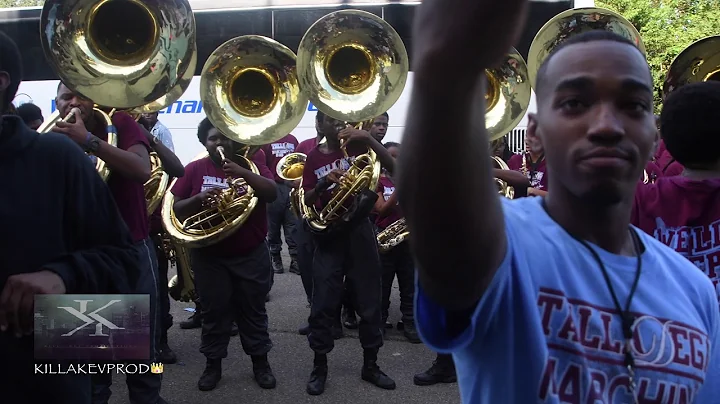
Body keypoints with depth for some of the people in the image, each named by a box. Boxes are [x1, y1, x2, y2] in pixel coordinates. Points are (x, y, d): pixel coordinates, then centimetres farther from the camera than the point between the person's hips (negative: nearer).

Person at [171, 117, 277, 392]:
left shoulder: (251, 163, 0)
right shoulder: (194, 169, 1)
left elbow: (272, 194, -14)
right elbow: (177, 209, -1)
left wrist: (243, 172, -27)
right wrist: (199, 198, -21)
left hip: (251, 254, 0)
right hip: (208, 256, 1)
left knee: (253, 311, 10)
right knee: (213, 312, 10)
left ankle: (261, 362, 23)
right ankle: (213, 365, 24)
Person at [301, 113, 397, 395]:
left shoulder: (357, 146, 2)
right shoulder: (313, 157, 4)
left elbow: (394, 167, -12)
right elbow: (307, 201, -1)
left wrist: (368, 138, -22)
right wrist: (323, 184, -20)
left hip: (359, 230, 0)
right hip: (329, 234, 0)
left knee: (369, 302, 6)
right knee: (323, 303, 0)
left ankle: (370, 365, 20)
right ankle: (319, 367, 13)